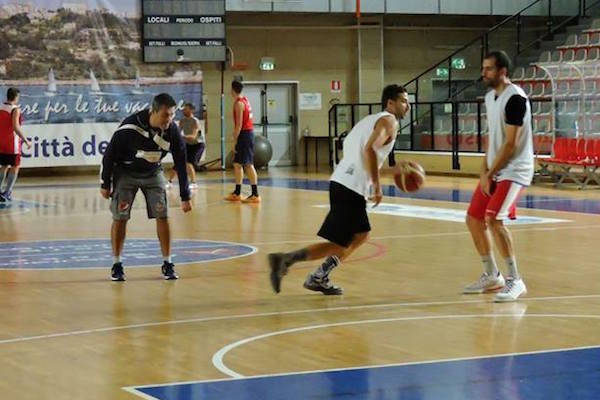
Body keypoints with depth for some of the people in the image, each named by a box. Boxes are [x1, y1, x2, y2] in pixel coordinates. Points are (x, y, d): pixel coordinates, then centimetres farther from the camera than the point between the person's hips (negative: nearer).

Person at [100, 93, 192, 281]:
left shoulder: (172, 131, -20)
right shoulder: (131, 127, -30)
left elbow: (181, 164, -9)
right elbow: (110, 153, -16)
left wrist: (185, 197, -7)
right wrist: (105, 184, -9)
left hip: (153, 173, 3)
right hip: (125, 173, -2)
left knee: (162, 216, -7)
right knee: (120, 217, -7)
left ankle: (167, 264, 4)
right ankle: (116, 265, 5)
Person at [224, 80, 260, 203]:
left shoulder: (238, 103, -14)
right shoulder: (244, 100, 14)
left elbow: (239, 125, -18)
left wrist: (235, 141, -15)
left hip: (244, 134, -10)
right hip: (249, 132, 10)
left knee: (248, 165, -9)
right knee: (237, 164, 14)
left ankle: (255, 195, -10)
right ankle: (237, 193, 19)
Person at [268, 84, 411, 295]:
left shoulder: (370, 119, 23)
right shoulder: (389, 121, -4)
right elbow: (369, 149, -21)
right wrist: (377, 186, -17)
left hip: (341, 180, 10)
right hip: (352, 188, -10)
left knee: (361, 234, 23)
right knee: (339, 245, -6)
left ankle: (318, 278, 21)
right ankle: (285, 260, -14)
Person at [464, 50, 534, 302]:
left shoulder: (515, 98, -18)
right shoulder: (490, 97, 11)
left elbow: (510, 144, -19)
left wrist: (490, 174, -14)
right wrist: (484, 172, 5)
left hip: (514, 170, -10)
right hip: (494, 170, 10)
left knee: (493, 220, -22)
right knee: (474, 220, 10)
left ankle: (515, 281, -13)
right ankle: (491, 276, 24)